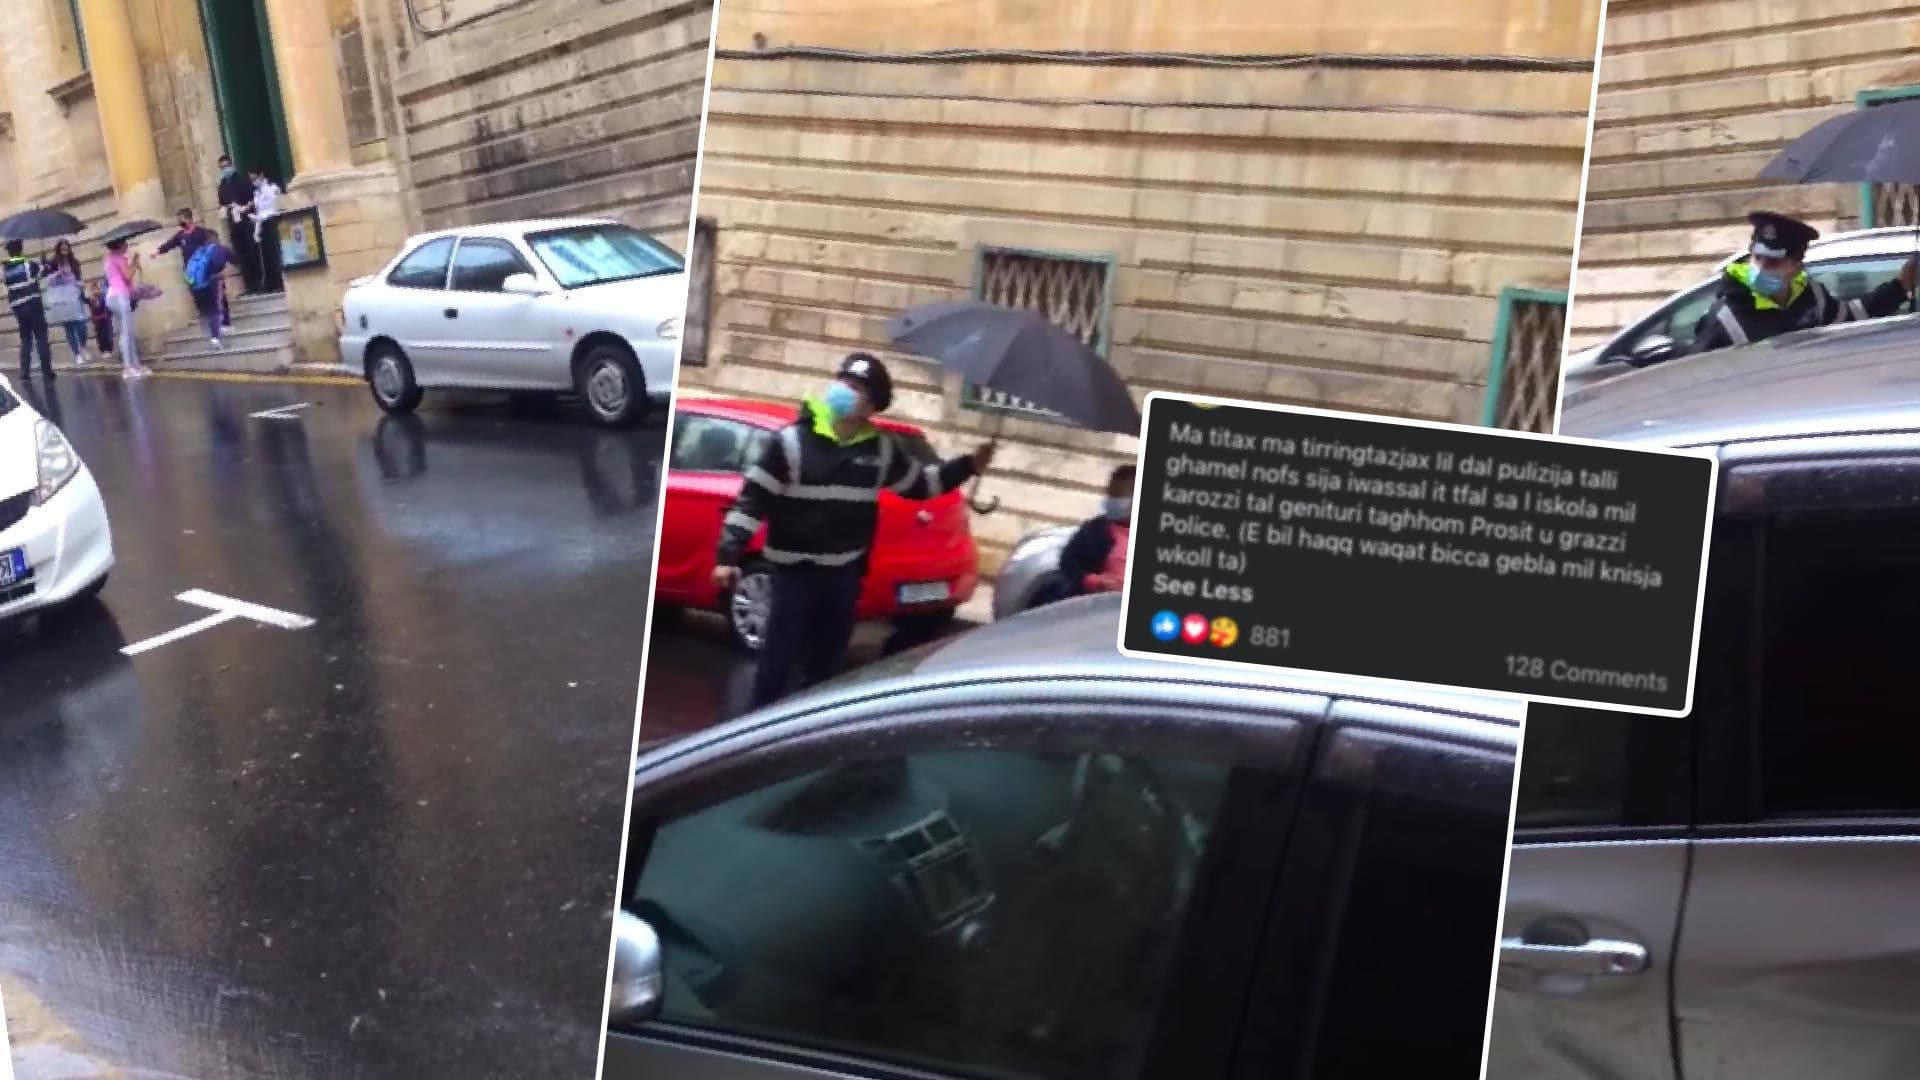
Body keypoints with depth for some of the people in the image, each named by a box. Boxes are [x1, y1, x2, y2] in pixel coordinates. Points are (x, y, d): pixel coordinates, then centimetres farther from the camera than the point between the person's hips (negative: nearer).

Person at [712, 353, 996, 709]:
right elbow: (752, 500, -10)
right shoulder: (792, 440, -10)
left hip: (846, 573, 4)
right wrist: (729, 554, -17)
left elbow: (920, 484, 18)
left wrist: (969, 466, 9)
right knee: (778, 658, 0)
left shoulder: (882, 449, 1)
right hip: (795, 570, -4)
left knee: (826, 660, 16)